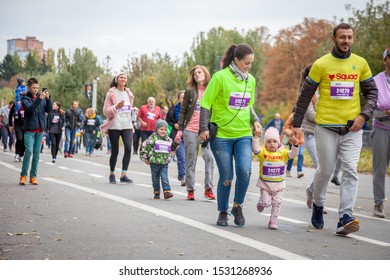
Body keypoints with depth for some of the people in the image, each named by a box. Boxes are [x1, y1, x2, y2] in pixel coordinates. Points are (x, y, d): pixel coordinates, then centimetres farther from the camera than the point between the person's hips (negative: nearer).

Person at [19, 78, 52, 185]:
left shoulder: (42, 97, 10)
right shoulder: (25, 98, -1)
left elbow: (49, 110, 2)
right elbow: (30, 108, -19)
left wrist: (48, 98, -13)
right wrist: (39, 99, -28)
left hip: (40, 130, 4)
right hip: (29, 129, -4)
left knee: (36, 153, 5)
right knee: (29, 151, -14)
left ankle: (33, 176, 10)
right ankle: (23, 175, -6)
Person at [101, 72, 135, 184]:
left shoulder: (129, 93, 13)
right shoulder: (111, 93, -1)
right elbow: (106, 111, -5)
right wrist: (116, 107, -21)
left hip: (127, 126, 4)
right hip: (114, 126, -3)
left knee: (128, 148, -15)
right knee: (115, 151, 0)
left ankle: (123, 175, -9)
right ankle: (112, 174, 21)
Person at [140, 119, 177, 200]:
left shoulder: (168, 140, 7)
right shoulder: (152, 138, -8)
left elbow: (171, 149, 24)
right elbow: (144, 146, -7)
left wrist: (169, 158, 15)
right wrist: (145, 158, -5)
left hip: (164, 163, 2)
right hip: (154, 162, -2)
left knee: (164, 177, -6)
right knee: (155, 178, 8)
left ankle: (167, 191, -9)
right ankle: (156, 193, 19)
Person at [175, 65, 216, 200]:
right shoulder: (190, 91, 4)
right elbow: (183, 111, 6)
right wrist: (180, 129, 1)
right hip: (190, 131, 0)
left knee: (209, 157, -14)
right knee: (190, 161, 4)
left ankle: (208, 189, -7)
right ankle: (190, 190, 11)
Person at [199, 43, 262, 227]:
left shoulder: (251, 80, 9)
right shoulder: (220, 77, -9)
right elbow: (206, 104, -6)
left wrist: (255, 120, 4)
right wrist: (204, 129, -11)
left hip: (243, 134, 4)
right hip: (221, 134, -4)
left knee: (244, 170, -16)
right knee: (226, 176, 0)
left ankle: (237, 206, 8)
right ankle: (223, 212, 21)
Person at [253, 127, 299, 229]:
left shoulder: (283, 152, -3)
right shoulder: (263, 152, -8)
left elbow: (293, 154, -13)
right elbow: (255, 149, -25)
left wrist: (295, 145, -31)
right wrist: (256, 137, -36)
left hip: (278, 184, 2)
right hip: (265, 183, -2)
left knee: (277, 202, 0)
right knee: (266, 202, -6)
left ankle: (273, 220, 13)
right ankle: (261, 203, 30)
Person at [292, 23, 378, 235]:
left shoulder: (360, 63, 6)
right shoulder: (321, 64, -1)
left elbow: (371, 92, 12)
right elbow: (305, 96, 2)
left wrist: (364, 115, -5)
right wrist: (296, 124, -1)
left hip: (352, 128, 2)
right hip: (326, 127, -2)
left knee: (350, 171, -9)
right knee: (325, 170, 7)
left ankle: (345, 218, -11)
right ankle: (318, 204, 33)